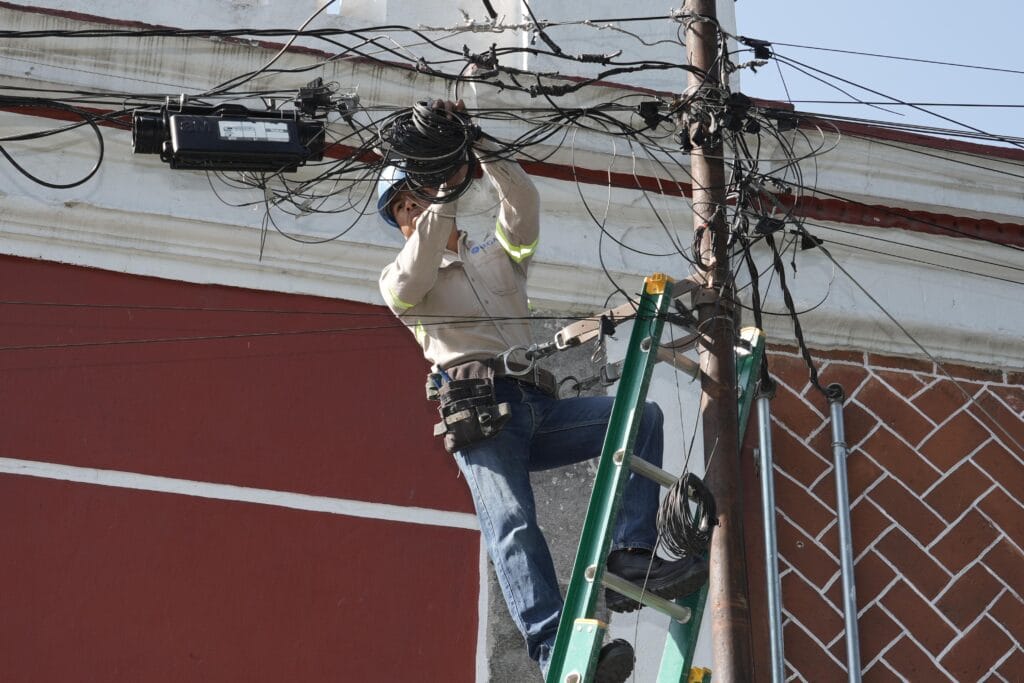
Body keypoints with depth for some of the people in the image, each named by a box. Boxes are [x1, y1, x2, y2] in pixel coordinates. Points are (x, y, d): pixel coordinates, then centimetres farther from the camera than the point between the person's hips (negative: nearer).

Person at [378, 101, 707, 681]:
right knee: (512, 526, -26)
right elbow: (409, 285, -4)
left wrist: (476, 144, 0)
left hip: (537, 406, 4)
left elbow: (524, 203, 10)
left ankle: (631, 556, -25)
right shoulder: (399, 279, 22)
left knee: (643, 415, -15)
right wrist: (448, 194, -6)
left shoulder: (497, 255, 30)